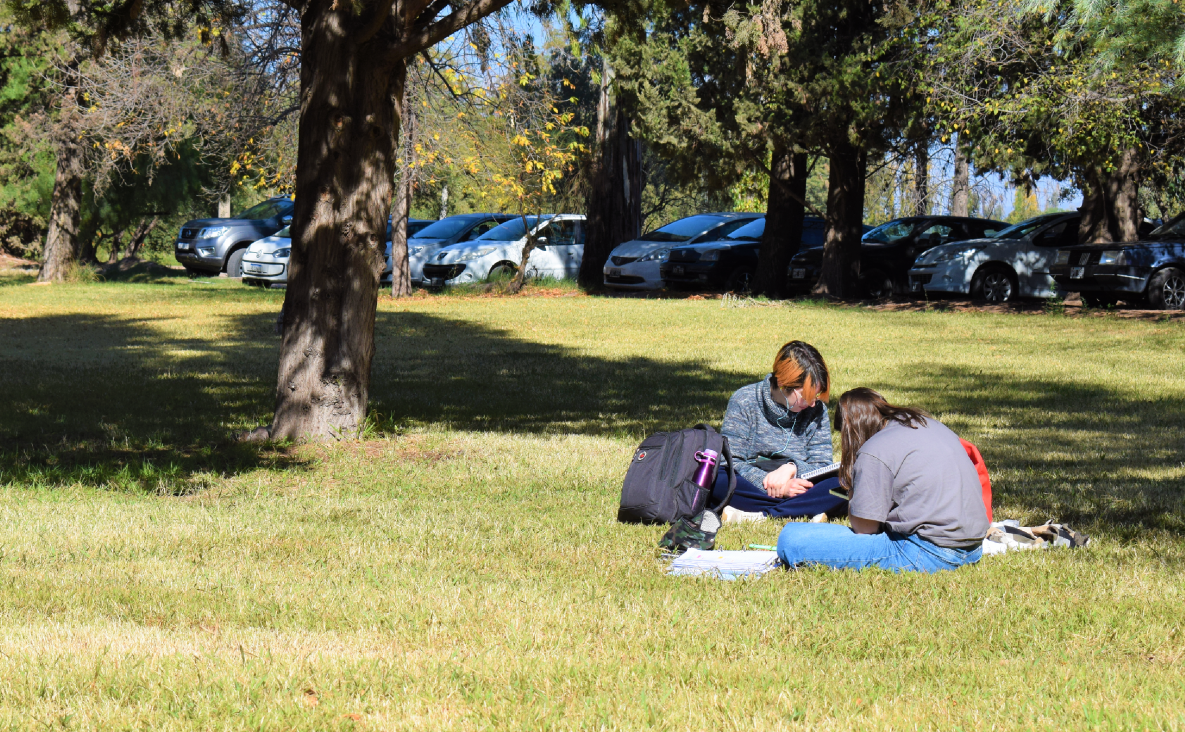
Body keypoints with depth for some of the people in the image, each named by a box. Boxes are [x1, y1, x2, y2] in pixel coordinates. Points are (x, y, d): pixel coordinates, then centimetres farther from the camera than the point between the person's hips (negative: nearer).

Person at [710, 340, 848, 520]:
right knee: (714, 479, -35)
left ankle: (758, 514, -30)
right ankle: (805, 511, -33)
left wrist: (792, 468, -20)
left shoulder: (817, 410, 3)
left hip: (796, 488, 2)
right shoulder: (744, 402, -6)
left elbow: (822, 467, 1)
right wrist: (768, 483, -25)